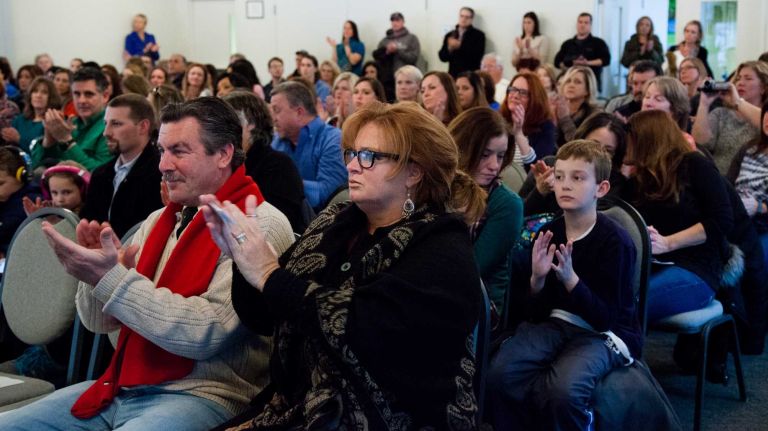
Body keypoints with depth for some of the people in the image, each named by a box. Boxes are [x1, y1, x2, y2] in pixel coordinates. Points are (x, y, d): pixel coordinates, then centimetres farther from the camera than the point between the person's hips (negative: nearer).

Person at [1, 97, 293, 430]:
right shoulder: (159, 220, 12)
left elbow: (206, 332, -21)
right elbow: (100, 321, 13)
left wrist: (113, 278, -22)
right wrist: (95, 272, -9)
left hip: (201, 395, -7)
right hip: (123, 388, 7)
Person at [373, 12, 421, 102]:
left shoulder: (411, 38, 7)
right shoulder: (385, 40, 16)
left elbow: (413, 57, -4)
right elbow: (376, 55, 8)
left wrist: (397, 50, -10)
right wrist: (386, 51, -10)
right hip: (386, 79, 3)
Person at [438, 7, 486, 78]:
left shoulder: (478, 35, 1)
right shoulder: (450, 35, 12)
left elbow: (477, 55, -11)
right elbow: (442, 57, 9)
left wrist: (460, 46, -15)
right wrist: (449, 48, -11)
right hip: (453, 75, 3)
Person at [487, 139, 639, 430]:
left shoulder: (616, 242, -13)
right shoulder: (548, 233, 2)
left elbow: (605, 318, -16)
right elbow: (538, 313, 4)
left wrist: (570, 279, -29)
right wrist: (537, 279, -17)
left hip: (604, 333, -4)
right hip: (556, 323, 4)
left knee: (562, 390, -34)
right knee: (499, 375, -24)